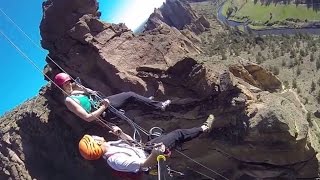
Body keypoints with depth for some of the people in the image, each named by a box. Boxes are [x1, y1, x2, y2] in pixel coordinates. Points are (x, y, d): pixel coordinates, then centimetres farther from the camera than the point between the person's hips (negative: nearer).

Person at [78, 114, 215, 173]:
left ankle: (202, 128, 34)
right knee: (178, 134, -2)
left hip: (144, 147, 8)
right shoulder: (115, 160, -37)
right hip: (149, 156, -8)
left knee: (176, 133, 11)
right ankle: (203, 128, 23)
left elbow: (130, 140, 7)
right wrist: (155, 154, -56)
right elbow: (143, 164, -37)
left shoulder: (109, 145, -8)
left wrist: (120, 133, -12)